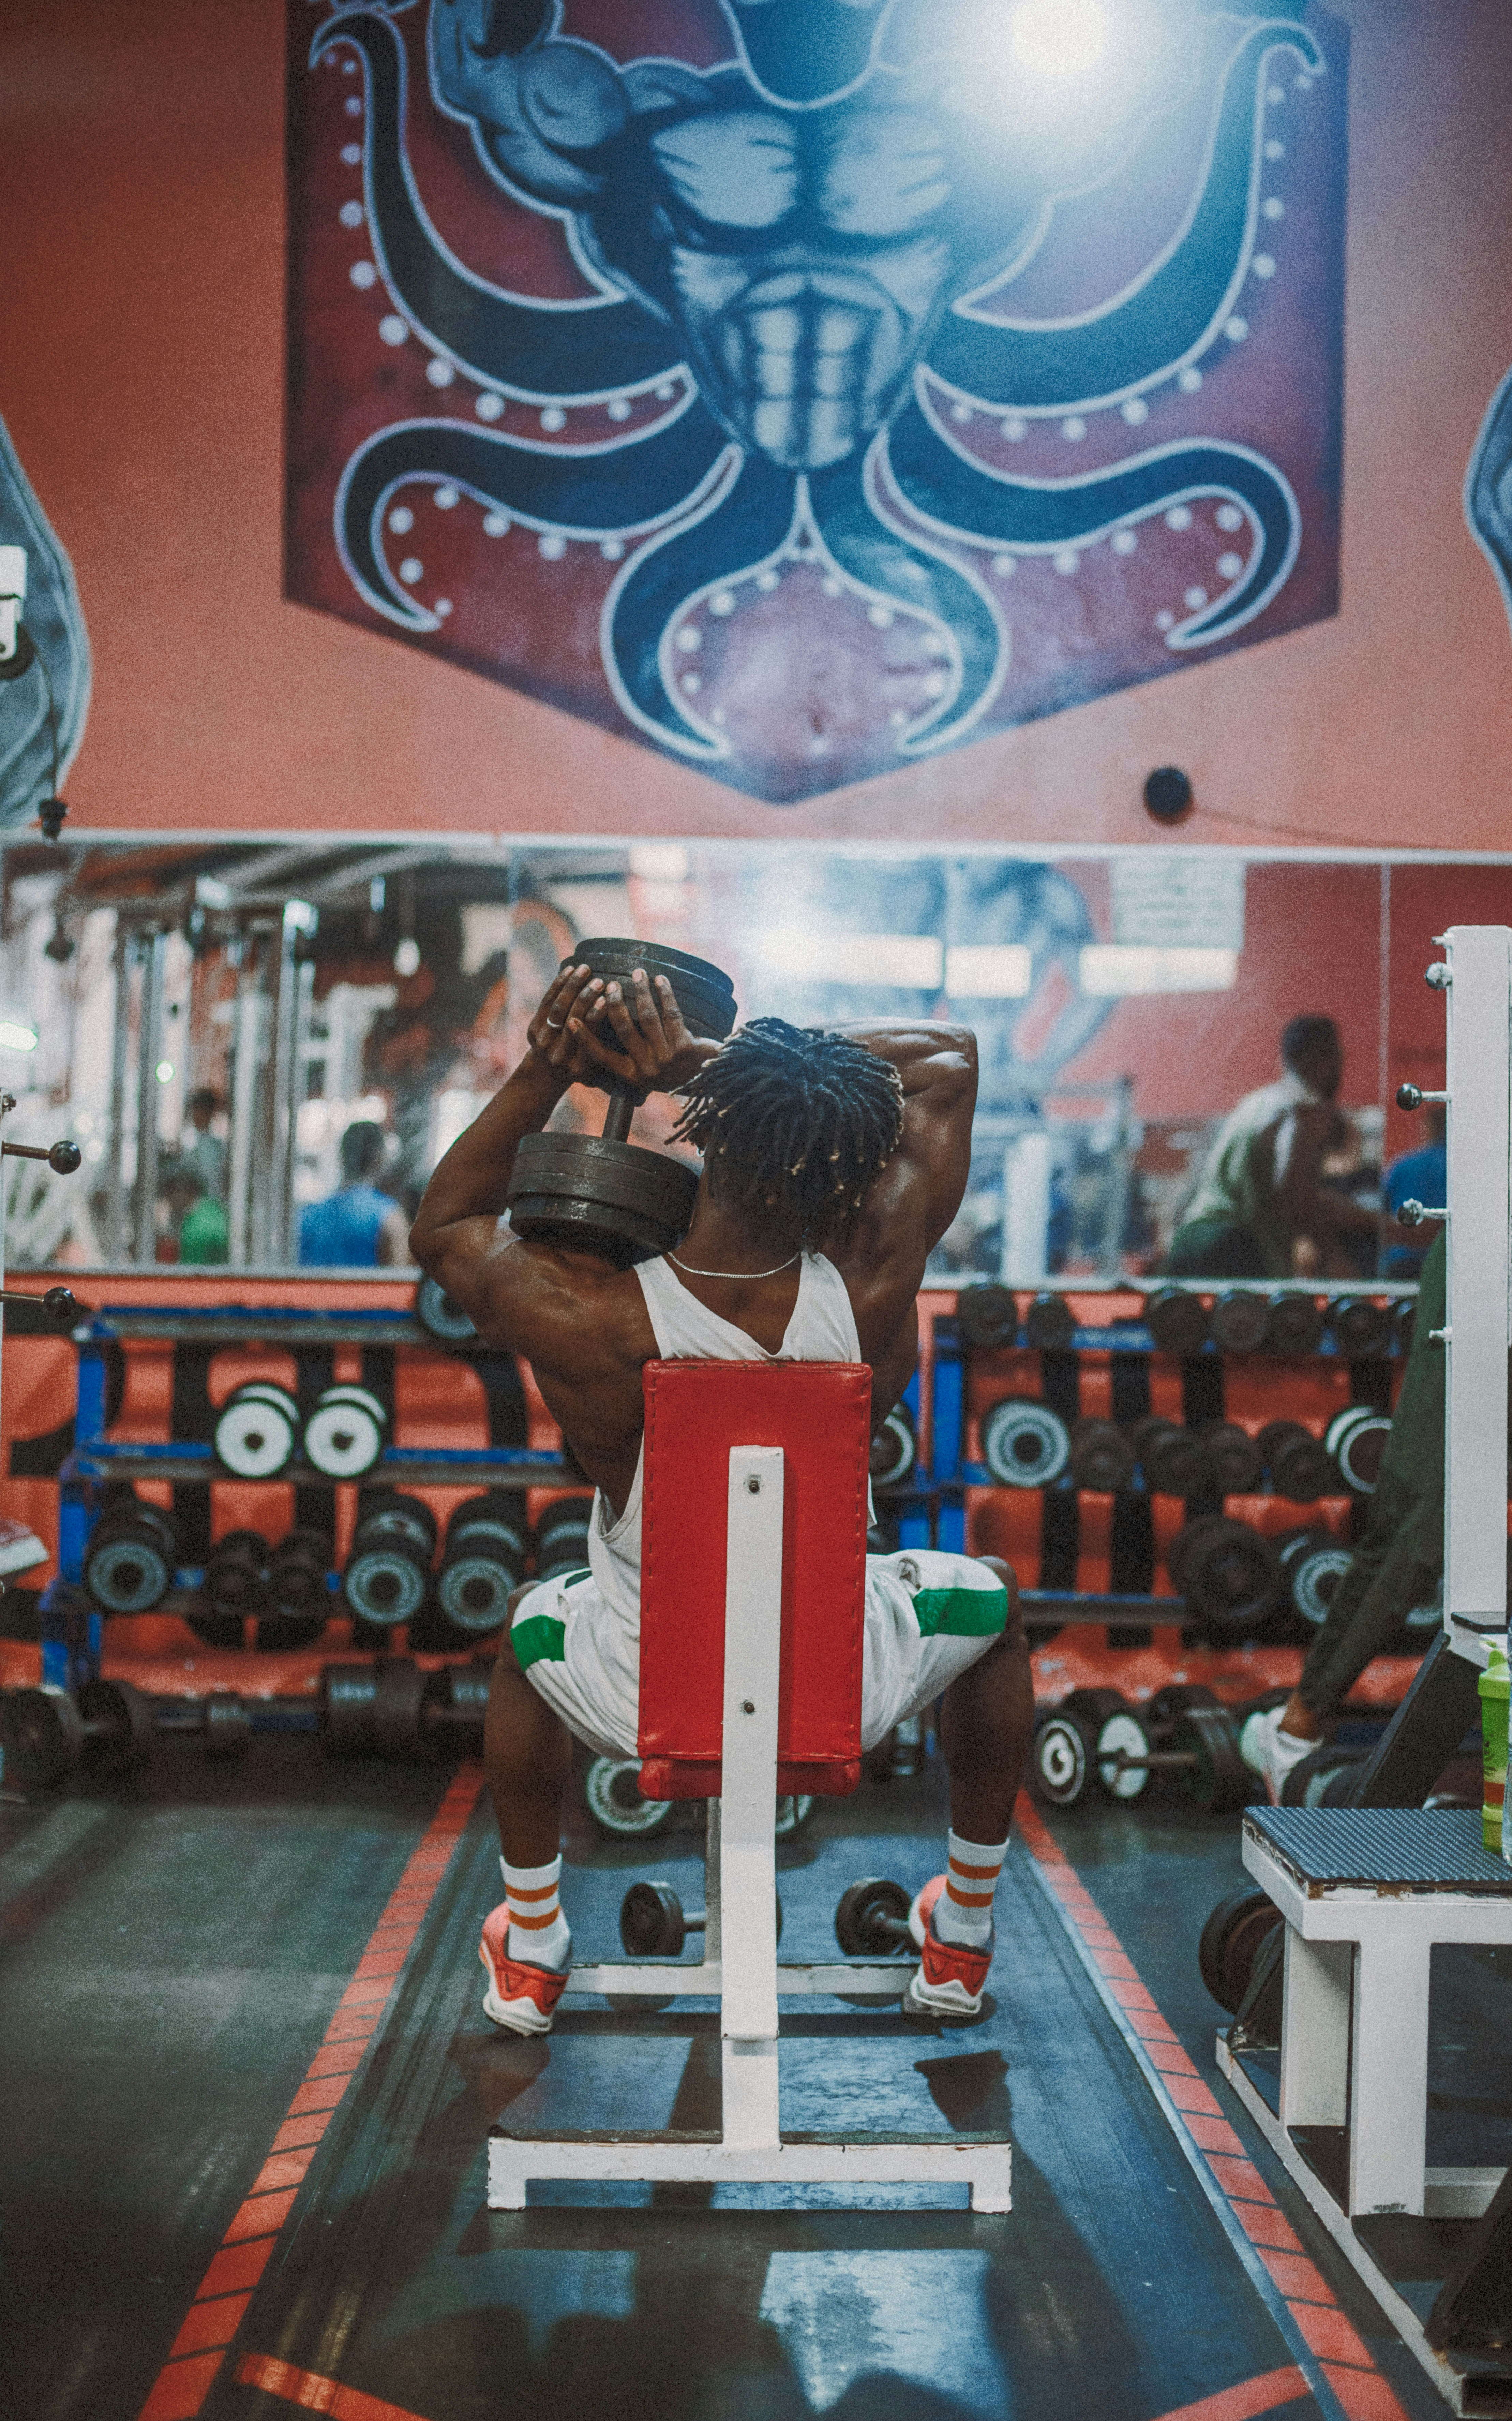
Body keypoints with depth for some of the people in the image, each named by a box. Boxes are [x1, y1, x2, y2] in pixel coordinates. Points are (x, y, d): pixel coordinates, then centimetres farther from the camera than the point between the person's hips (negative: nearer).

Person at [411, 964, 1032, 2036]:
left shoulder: (585, 1319, -28)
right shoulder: (873, 1289, -25)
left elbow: (443, 1226, -2)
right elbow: (952, 1054, -7)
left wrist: (544, 1072, -9)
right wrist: (695, 1057, -13)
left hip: (645, 1711, 0)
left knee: (533, 1626, 36)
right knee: (994, 1597, 33)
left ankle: (529, 1952, 46)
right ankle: (965, 1940, 43)